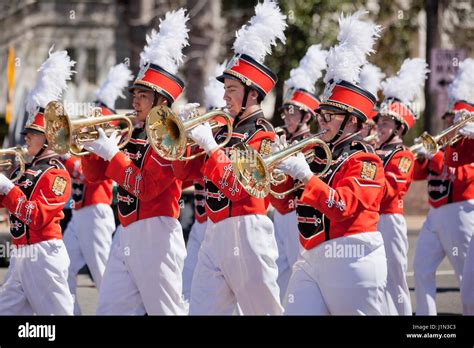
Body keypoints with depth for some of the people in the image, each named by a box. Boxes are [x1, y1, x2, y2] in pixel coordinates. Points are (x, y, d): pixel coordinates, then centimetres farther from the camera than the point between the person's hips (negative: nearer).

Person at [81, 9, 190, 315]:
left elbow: (146, 187, -18)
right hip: (126, 233, 9)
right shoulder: (132, 135, 15)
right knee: (109, 311, 5)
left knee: (165, 310, -3)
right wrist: (90, 146, 1)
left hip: (155, 235, -8)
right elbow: (95, 174, 20)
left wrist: (111, 153, -16)